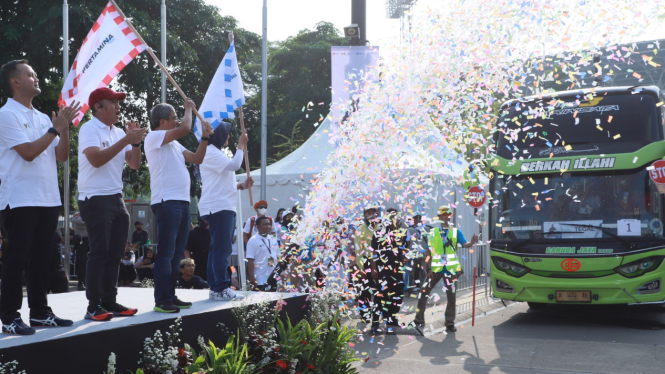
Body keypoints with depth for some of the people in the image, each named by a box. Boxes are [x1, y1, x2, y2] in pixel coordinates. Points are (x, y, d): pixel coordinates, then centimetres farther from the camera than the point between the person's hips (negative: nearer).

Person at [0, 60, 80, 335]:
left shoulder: (42, 117, 16)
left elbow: (62, 155, 10)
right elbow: (28, 152, -16)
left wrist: (65, 127, -3)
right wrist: (55, 128, -11)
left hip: (48, 199, 7)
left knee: (41, 258, 11)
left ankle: (39, 312, 18)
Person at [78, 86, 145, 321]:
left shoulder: (118, 133, 15)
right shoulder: (89, 129, -8)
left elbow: (134, 164, 12)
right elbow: (96, 159, -22)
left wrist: (136, 141, -3)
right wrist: (126, 140, -22)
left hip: (116, 199, 8)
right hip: (95, 198, -8)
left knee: (115, 253, 8)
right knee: (99, 253, -9)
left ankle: (109, 302, 14)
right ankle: (93, 306, -5)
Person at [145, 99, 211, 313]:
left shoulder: (174, 144, 22)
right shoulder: (154, 137, -6)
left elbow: (197, 159, 21)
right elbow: (185, 128, -19)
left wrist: (205, 137, 11)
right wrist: (189, 108, -2)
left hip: (182, 201, 10)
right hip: (166, 201, -10)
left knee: (177, 254, 11)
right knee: (166, 253, -9)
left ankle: (171, 297, 16)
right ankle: (161, 300, -7)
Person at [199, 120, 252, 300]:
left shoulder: (216, 154, 25)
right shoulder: (210, 153, -9)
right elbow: (234, 165, -19)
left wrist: (242, 186, 15)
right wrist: (240, 145, -5)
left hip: (225, 207, 11)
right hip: (218, 207, -11)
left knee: (217, 248, 10)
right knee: (222, 248, -13)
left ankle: (215, 287, 13)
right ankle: (221, 289, -14)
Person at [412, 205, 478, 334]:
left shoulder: (455, 231, 7)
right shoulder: (433, 232, 7)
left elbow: (465, 244, -8)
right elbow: (428, 251, 4)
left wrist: (472, 242, -31)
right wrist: (429, 268, -5)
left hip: (450, 269, 0)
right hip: (435, 269, 0)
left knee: (451, 296, 3)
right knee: (424, 293, -3)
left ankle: (450, 323, 13)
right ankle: (419, 321, 6)